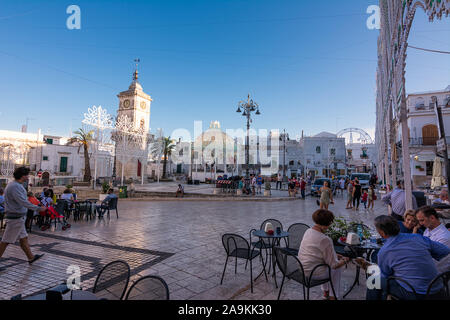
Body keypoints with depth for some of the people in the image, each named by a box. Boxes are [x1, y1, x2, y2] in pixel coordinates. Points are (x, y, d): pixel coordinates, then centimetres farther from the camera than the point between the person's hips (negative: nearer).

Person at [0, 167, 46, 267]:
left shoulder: (15, 185, 11)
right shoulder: (15, 186, -21)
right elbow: (23, 202, -28)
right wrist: (38, 208, -24)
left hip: (18, 217, 10)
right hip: (16, 217, -10)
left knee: (23, 238, 15)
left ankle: (31, 257, 25)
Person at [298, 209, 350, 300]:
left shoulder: (308, 231, 0)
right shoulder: (325, 240, -25)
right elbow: (334, 265, -14)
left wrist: (335, 255, 15)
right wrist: (345, 260, 3)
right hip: (312, 273, -7)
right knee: (336, 269, 19)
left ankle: (325, 291, 43)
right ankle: (333, 296, 30)